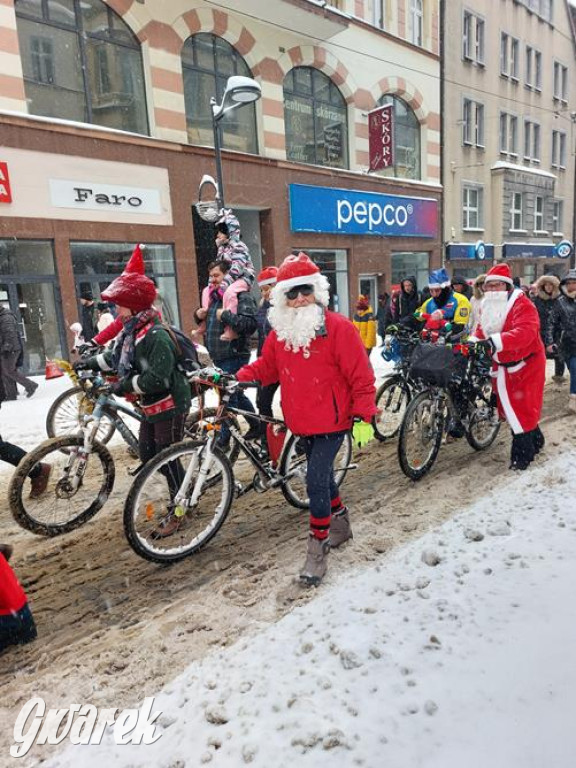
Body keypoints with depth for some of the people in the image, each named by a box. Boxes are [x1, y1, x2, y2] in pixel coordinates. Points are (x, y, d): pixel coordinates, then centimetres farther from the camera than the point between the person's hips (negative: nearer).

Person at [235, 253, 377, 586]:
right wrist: (239, 376, -4)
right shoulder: (280, 332, 4)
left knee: (316, 480, -11)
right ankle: (340, 522, 44)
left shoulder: (339, 327, -14)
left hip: (332, 421, -6)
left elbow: (360, 376, -14)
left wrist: (364, 413, -17)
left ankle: (318, 547, 6)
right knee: (322, 475, 21)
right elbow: (266, 367, 12)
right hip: (302, 421, 7)